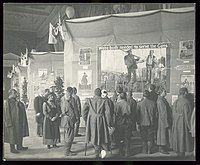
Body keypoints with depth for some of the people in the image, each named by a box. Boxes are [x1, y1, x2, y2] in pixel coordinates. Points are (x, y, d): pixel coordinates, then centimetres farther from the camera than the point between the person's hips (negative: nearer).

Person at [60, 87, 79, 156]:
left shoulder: (62, 98, 7)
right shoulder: (71, 98, -17)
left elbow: (62, 109, 12)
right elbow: (75, 108, -11)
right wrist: (77, 116, -1)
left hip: (64, 118, 9)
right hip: (69, 119, -9)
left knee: (66, 135, 16)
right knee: (70, 136, -2)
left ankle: (67, 150, 26)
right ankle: (67, 152, 2)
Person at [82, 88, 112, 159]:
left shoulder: (89, 100, 4)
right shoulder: (104, 101, 1)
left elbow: (84, 111, 1)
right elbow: (107, 112, -5)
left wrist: (85, 120, 14)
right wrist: (109, 123, 1)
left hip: (91, 120, 1)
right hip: (101, 121, -1)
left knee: (94, 136, 12)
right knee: (102, 135, 15)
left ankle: (97, 154, 12)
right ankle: (104, 148, -8)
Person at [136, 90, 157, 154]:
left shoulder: (139, 104, -10)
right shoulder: (153, 103, -5)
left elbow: (137, 114, -4)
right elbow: (155, 113, 2)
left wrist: (138, 123, 7)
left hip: (143, 123, -1)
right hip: (151, 123, 1)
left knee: (144, 138, 11)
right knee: (150, 138, 11)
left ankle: (145, 150, 15)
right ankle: (149, 150, 12)